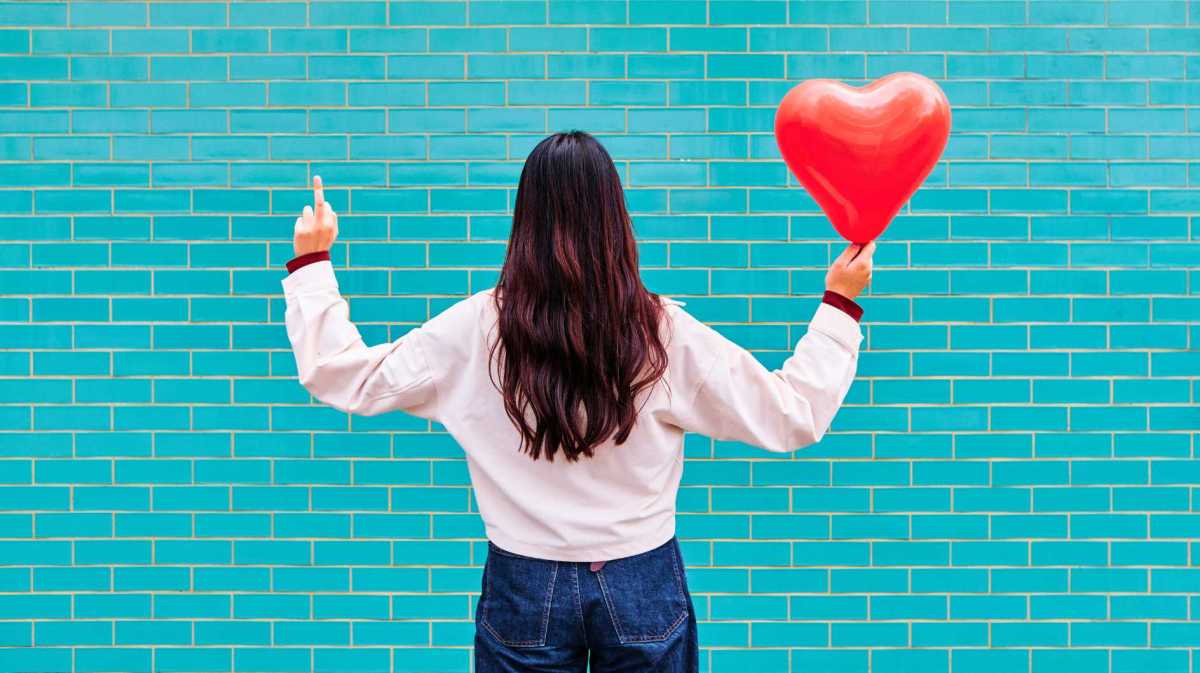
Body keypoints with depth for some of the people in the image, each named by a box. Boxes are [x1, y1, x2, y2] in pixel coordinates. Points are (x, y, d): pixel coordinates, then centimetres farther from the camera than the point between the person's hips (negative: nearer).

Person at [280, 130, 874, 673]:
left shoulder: (479, 327, -13)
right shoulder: (664, 332, -13)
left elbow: (342, 376, -5)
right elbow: (794, 415, -6)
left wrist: (311, 263, 7)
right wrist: (839, 305, 5)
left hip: (525, 587, 0)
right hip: (642, 585, 0)